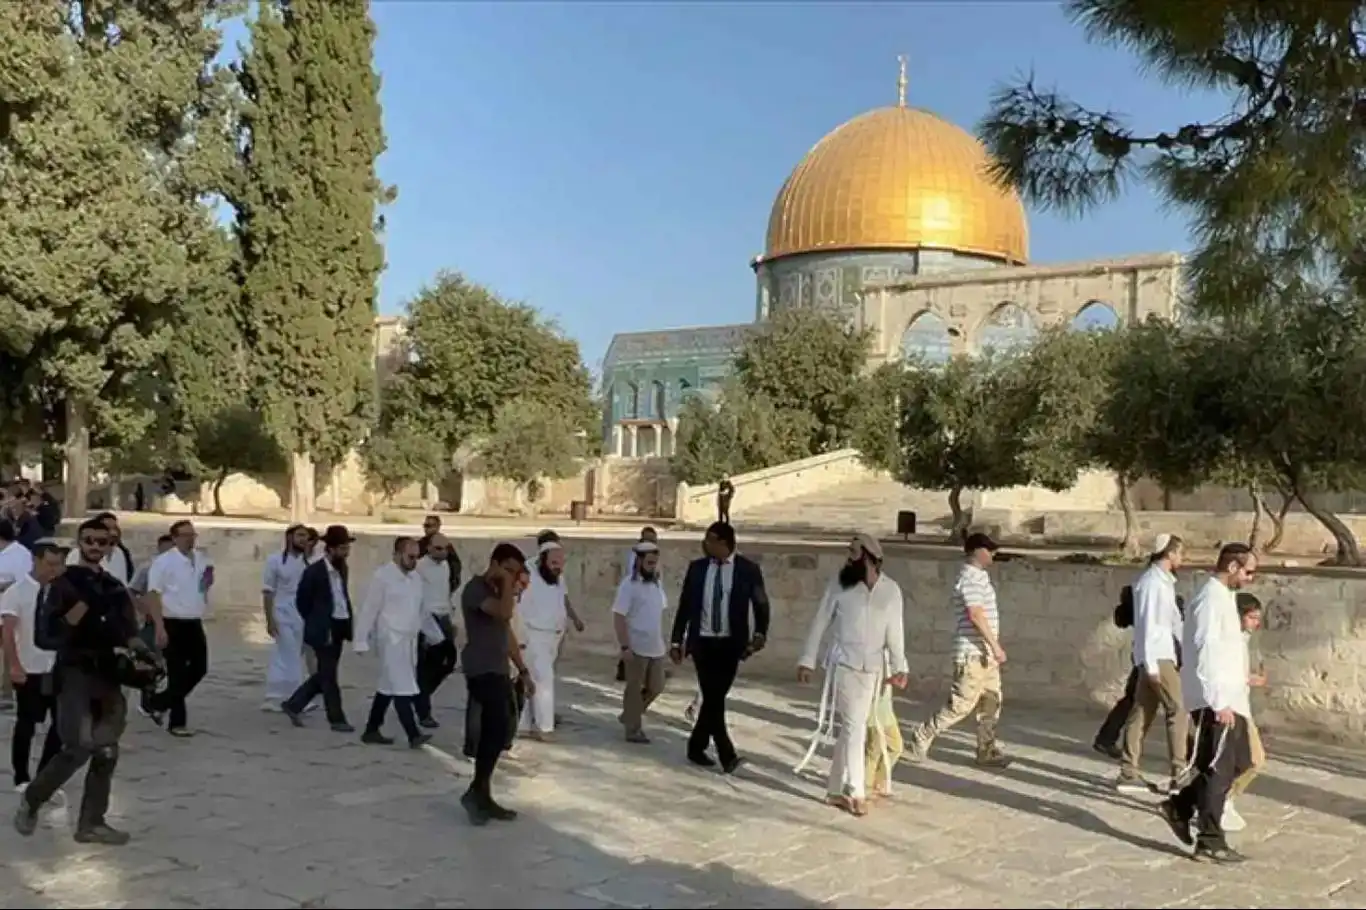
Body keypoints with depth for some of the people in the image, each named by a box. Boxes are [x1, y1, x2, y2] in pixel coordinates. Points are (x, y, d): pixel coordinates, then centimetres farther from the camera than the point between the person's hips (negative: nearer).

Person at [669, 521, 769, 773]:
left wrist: (760, 633, -6)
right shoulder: (697, 568, 3)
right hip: (703, 641, 0)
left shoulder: (748, 569, -3)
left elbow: (761, 604, 7)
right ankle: (727, 755, -5)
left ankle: (697, 746, 23)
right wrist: (676, 641, 6)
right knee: (713, 698, -8)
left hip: (730, 643, 0)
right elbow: (684, 606, 8)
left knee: (716, 697, 4)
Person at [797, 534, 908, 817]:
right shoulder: (841, 584, -4)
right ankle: (856, 791, -3)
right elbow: (821, 622, 0)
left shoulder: (891, 590, 0)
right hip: (846, 665, -2)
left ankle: (836, 789, 19)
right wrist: (807, 660, -2)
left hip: (875, 668, 3)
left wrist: (899, 667, -7)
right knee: (854, 726, -8)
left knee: (853, 728, 9)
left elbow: (895, 631, 2)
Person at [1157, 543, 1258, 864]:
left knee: (1237, 762, 15)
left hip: (1229, 698, 10)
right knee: (1218, 771, -4)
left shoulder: (1223, 597, 15)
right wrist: (1220, 702, -24)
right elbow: (1207, 654, -23)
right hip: (1216, 701, -10)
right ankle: (1210, 843, 4)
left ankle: (1179, 807, 21)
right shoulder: (1212, 599, -17)